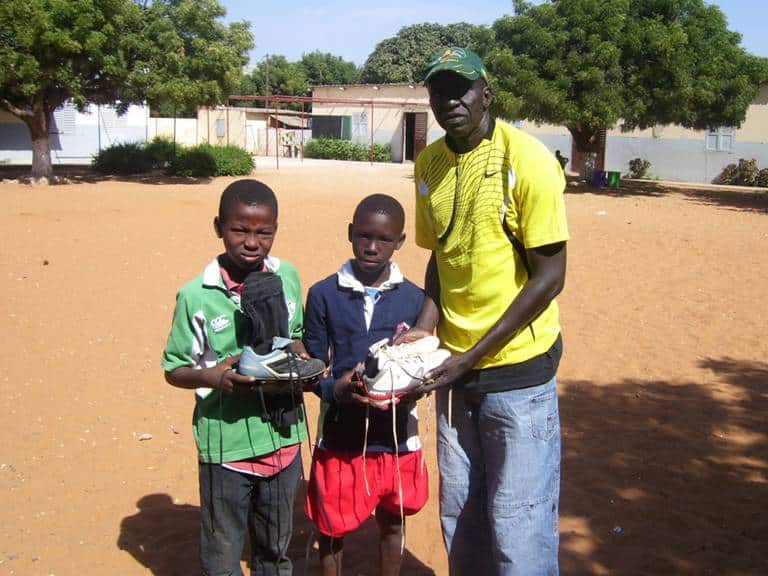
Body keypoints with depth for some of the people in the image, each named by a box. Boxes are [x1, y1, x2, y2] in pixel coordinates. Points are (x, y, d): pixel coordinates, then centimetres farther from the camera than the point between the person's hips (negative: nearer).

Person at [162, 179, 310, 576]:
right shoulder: (196, 296, -13)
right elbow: (174, 369, -5)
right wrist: (210, 377, -24)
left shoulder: (287, 278, -3)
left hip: (283, 435, 4)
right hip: (226, 442, -3)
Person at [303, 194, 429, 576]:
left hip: (397, 437, 1)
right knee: (332, 528, 13)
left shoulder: (414, 299, -1)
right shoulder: (324, 295, -5)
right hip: (340, 438, -1)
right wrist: (334, 388, -23)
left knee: (391, 523, 19)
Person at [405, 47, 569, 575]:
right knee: (459, 517, 18)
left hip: (518, 368, -5)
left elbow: (550, 275, -16)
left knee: (518, 525, 1)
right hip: (455, 364, 6)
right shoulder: (429, 163, 3)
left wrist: (475, 355, -19)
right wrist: (426, 327, -2)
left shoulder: (526, 159, -15)